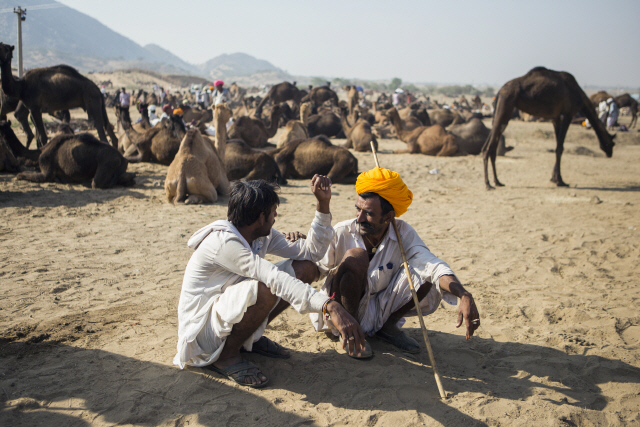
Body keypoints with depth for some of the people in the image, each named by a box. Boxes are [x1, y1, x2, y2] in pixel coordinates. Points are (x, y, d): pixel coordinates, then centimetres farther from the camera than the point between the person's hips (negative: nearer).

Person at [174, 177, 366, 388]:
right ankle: (226, 355, -12)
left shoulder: (263, 236, 0)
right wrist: (331, 307, -47)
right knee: (264, 289, -38)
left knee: (306, 268, -2)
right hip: (202, 331, -9)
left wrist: (323, 204, -8)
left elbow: (311, 252, 2)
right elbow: (275, 279, -40)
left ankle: (250, 337, 8)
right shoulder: (222, 242, -28)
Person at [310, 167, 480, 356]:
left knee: (425, 272, -15)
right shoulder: (341, 233, -16)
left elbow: (432, 265, -23)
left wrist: (465, 296, -39)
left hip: (378, 314, 3)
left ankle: (388, 326, 3)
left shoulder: (403, 233, -10)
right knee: (355, 256, -31)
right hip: (340, 312, -3)